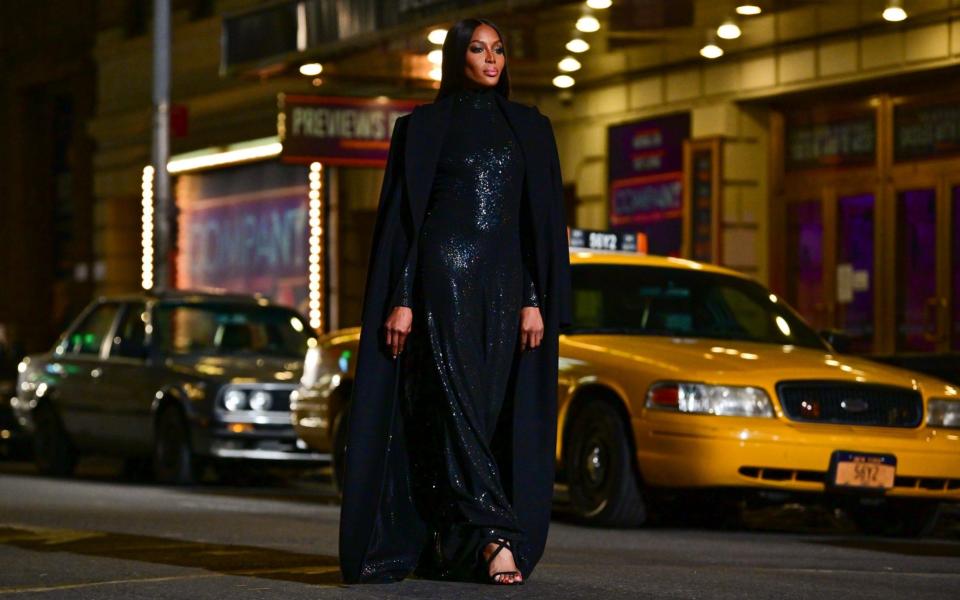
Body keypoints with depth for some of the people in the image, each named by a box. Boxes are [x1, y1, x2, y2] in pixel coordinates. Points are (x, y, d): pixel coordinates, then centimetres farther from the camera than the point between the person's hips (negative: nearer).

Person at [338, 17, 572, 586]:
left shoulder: (530, 127, 12)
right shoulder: (424, 126, 5)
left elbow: (544, 219, 8)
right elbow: (403, 215, 2)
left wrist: (537, 302, -2)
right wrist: (399, 301, -7)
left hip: (506, 282, 3)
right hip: (445, 276, -3)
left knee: (497, 409, 0)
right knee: (456, 400, -14)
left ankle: (450, 543, 6)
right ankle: (495, 535, -22)